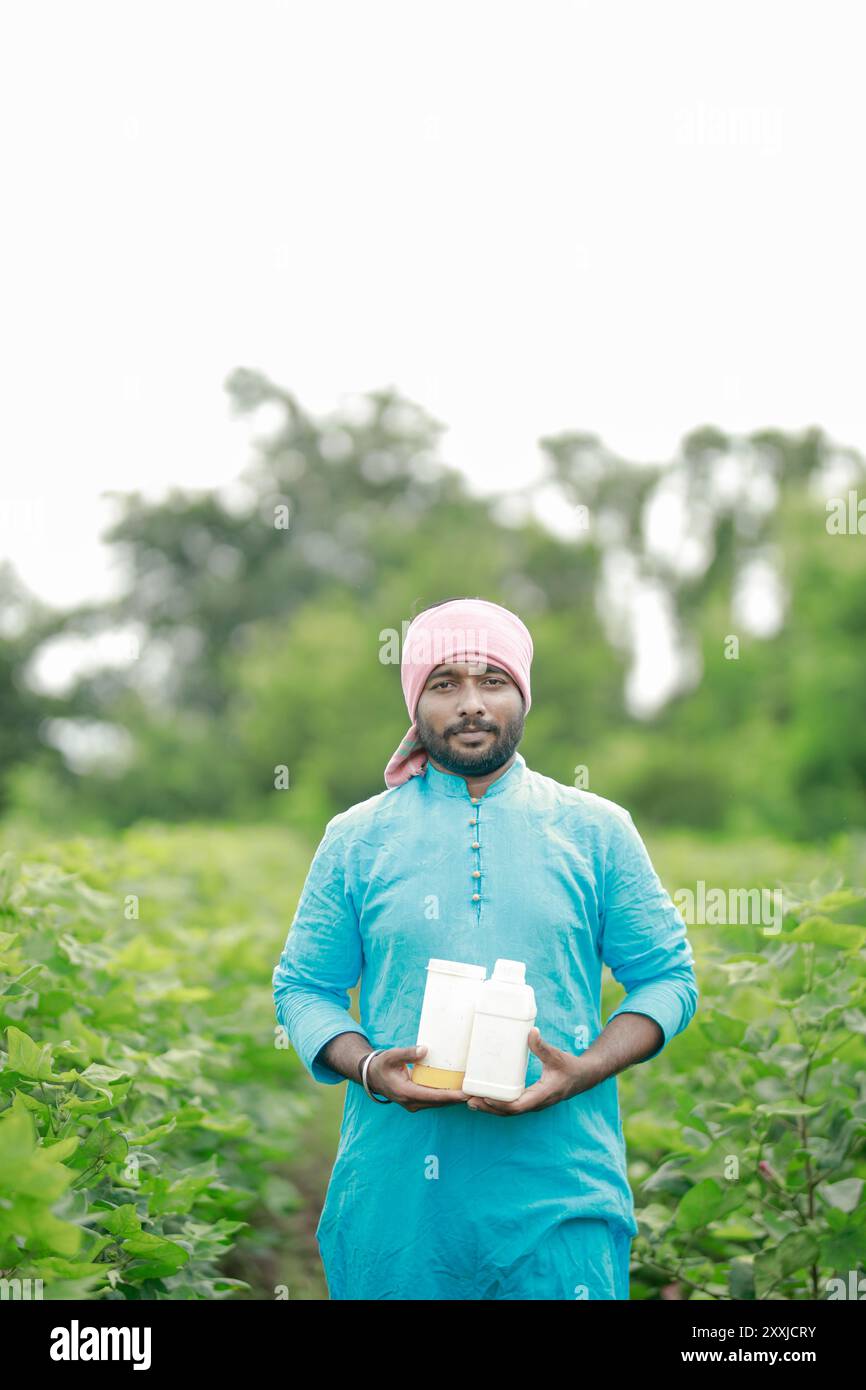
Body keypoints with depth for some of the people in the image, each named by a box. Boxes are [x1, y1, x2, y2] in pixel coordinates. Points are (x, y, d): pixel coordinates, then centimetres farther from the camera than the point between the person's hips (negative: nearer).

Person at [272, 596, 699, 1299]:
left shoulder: (598, 831, 6)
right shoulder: (357, 838, 7)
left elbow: (668, 977, 7)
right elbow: (302, 986, 10)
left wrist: (585, 1070, -11)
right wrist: (367, 1068, -10)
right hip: (397, 1191, 1)